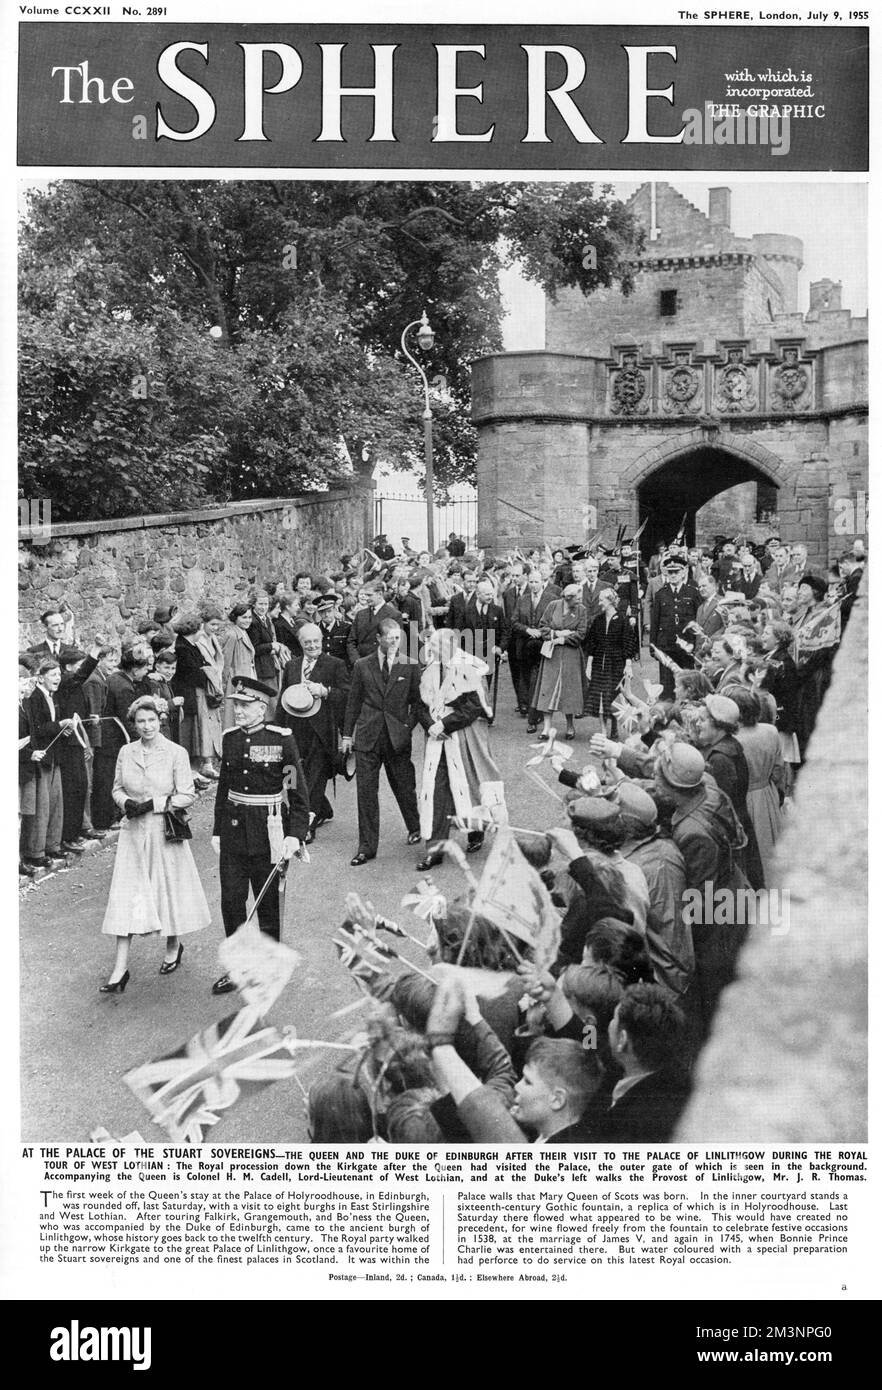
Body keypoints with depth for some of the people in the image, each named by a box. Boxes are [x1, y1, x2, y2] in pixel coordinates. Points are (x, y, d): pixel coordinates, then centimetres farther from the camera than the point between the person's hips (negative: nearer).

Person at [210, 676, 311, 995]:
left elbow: (298, 793, -8)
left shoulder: (282, 740, -10)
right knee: (231, 900, 4)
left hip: (267, 830, -4)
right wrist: (217, 830, 12)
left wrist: (295, 834, -16)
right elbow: (223, 787, 14)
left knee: (268, 903, 8)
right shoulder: (230, 738, 5)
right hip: (233, 833, 4)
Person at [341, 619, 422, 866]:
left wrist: (409, 725, -5)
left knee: (404, 786, 9)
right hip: (367, 736, 1)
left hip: (398, 737, 0)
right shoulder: (362, 666, 5)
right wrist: (347, 734, 7)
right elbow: (353, 701, 9)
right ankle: (367, 847, 6)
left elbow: (416, 700, 7)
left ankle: (415, 828, 37)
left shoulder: (410, 666, 2)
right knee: (366, 792, -1)